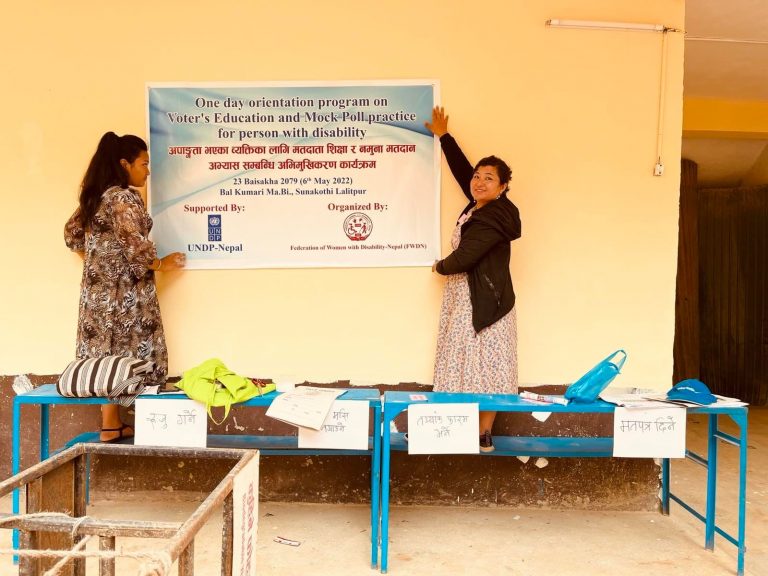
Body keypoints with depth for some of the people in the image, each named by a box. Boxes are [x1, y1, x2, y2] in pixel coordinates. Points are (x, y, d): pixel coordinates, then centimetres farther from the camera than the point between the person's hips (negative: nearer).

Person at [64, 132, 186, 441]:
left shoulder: (94, 196, 10)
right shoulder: (125, 198, -17)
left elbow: (72, 233, 20)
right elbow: (135, 249, -23)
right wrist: (161, 263, -7)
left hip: (98, 289, 9)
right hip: (124, 291, -9)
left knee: (106, 355, 13)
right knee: (126, 358, 1)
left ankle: (111, 424, 21)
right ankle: (112, 426, 9)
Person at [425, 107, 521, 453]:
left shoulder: (491, 219, -19)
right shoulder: (480, 206, 7)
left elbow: (464, 258, -20)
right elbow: (462, 170, 19)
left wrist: (441, 267, 1)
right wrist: (443, 136, 23)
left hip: (482, 301, -10)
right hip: (465, 298, 10)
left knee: (483, 366, -2)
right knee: (470, 365, 11)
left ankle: (483, 435, 7)